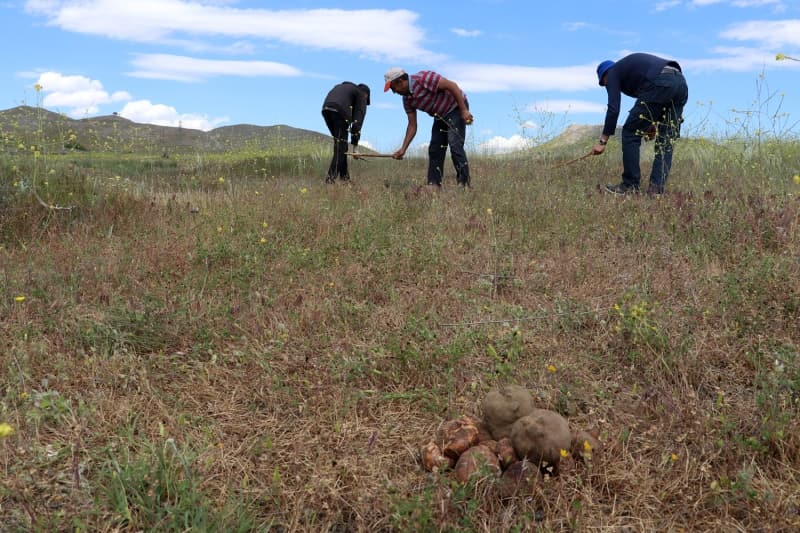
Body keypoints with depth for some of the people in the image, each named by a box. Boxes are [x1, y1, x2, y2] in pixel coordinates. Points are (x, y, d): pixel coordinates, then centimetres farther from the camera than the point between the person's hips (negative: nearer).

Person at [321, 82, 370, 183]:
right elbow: (358, 120, 9)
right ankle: (331, 177, -10)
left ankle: (344, 175, 18)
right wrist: (355, 145, 8)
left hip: (325, 109, 6)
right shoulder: (361, 95, 19)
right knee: (340, 147, -1)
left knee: (341, 144, 17)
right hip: (340, 112, -6)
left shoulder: (342, 86, 37)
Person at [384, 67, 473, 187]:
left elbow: (452, 85, -26)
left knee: (455, 145, -19)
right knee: (434, 150, 5)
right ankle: (433, 184, 9)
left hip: (456, 107, -9)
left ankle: (464, 184, -16)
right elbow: (412, 125, 3)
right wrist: (403, 149, -3)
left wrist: (464, 110, -28)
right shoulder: (407, 100, 0)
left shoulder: (423, 78, -25)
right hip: (441, 116, 9)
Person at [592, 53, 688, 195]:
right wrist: (654, 123, 28)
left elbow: (613, 108, 2)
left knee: (630, 133, 5)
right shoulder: (629, 65, 37)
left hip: (660, 85, -8)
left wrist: (602, 142, 3)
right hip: (681, 82, 8)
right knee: (665, 140, 13)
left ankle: (630, 185, 7)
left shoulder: (613, 73, 15)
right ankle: (656, 188, 6)